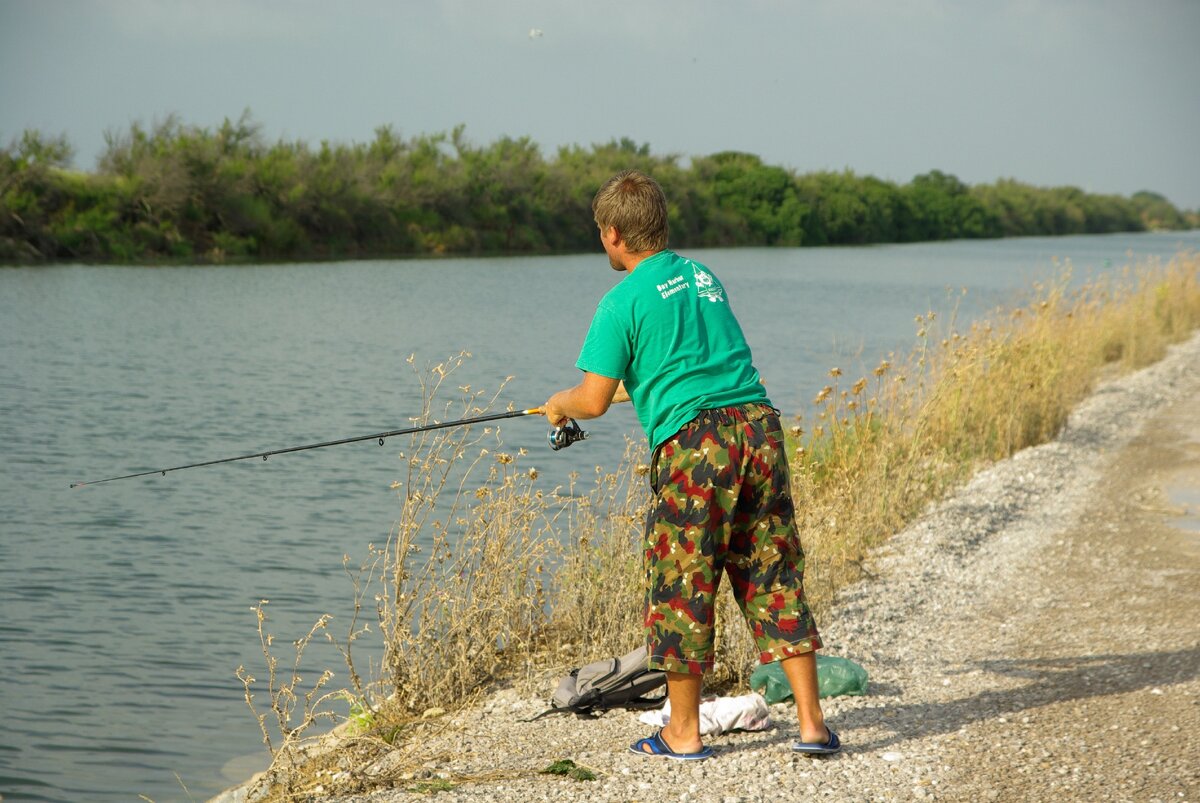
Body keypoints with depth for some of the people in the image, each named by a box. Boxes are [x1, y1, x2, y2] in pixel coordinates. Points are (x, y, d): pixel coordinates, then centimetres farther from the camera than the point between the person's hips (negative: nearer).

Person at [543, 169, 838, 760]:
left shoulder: (623, 302, -4)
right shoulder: (703, 277, 18)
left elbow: (592, 402, -4)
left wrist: (559, 404, 18)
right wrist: (630, 387, 41)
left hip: (694, 443, -6)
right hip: (758, 423, 6)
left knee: (682, 584, 7)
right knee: (773, 577, 10)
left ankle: (683, 732, 16)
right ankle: (811, 723, 9)